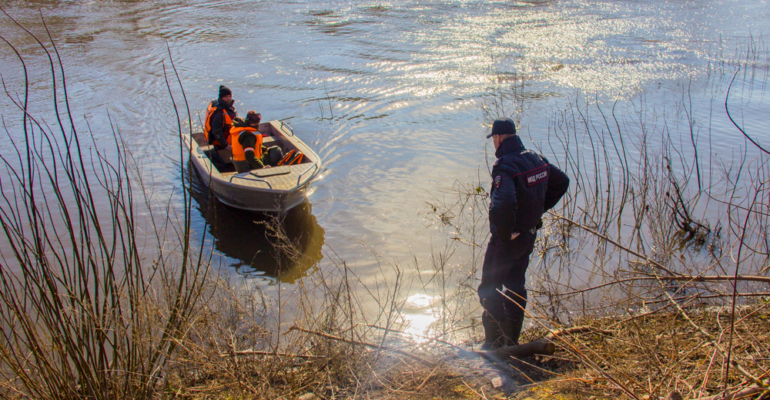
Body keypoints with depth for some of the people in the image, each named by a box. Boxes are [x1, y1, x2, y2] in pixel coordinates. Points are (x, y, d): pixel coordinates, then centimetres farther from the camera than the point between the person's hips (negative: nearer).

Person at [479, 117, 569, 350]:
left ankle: (494, 341, 10)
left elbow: (502, 205, -40)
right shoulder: (535, 159, 3)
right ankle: (511, 340, 29)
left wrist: (504, 235, -24)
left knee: (489, 289, 6)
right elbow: (562, 182, 18)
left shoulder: (504, 166, -24)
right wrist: (538, 209, 15)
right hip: (529, 234, 8)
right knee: (515, 285, 19)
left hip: (507, 238, -8)